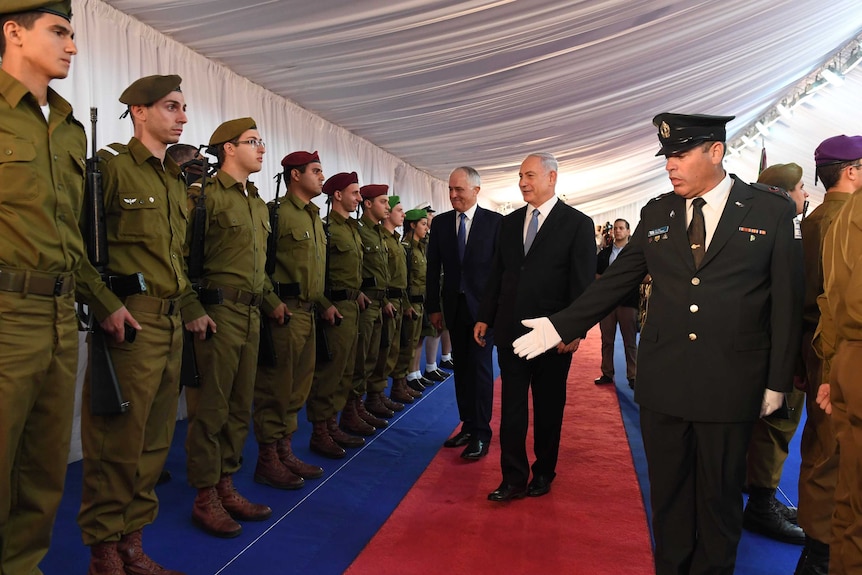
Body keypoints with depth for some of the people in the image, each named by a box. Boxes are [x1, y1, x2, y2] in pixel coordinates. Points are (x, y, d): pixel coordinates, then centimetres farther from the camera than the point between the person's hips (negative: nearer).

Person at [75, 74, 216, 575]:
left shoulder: (176, 181, 19)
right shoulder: (112, 165, -5)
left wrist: (191, 308, 14)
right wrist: (107, 306, -18)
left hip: (172, 326, 8)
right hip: (130, 323, -8)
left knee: (155, 442, 12)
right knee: (118, 443, 0)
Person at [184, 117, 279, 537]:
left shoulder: (259, 204, 17)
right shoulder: (205, 196, -8)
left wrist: (272, 298, 15)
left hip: (251, 314, 8)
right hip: (219, 312, -8)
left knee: (240, 406, 13)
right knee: (210, 408, 1)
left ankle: (226, 486, 26)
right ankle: (205, 498, 13)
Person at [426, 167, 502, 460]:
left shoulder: (495, 221, -5)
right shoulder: (440, 222, 6)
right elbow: (433, 268, 7)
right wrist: (433, 307, 5)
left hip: (483, 306, -4)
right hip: (454, 306, 4)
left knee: (480, 367, -3)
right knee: (462, 367, 10)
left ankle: (481, 434, 4)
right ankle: (468, 426, 21)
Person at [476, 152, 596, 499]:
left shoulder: (577, 223, -4)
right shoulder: (510, 222, 10)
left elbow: (583, 282, -7)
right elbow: (497, 273, 12)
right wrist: (485, 317, 8)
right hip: (510, 330, 4)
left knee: (548, 408, 11)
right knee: (511, 407, 5)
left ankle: (543, 473, 27)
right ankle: (514, 479, 14)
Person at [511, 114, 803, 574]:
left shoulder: (771, 211, -3)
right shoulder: (656, 213, 5)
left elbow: (787, 301, -1)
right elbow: (615, 280, 6)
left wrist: (778, 381, 0)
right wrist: (560, 326, 1)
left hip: (730, 385, -2)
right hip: (662, 380, 3)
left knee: (719, 494, 13)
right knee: (668, 491, 14)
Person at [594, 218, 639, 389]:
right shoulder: (604, 254, 14)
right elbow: (598, 278, 15)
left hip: (628, 302, -3)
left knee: (630, 342, 1)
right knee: (607, 340, 7)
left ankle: (632, 376, 8)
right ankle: (607, 374, 16)